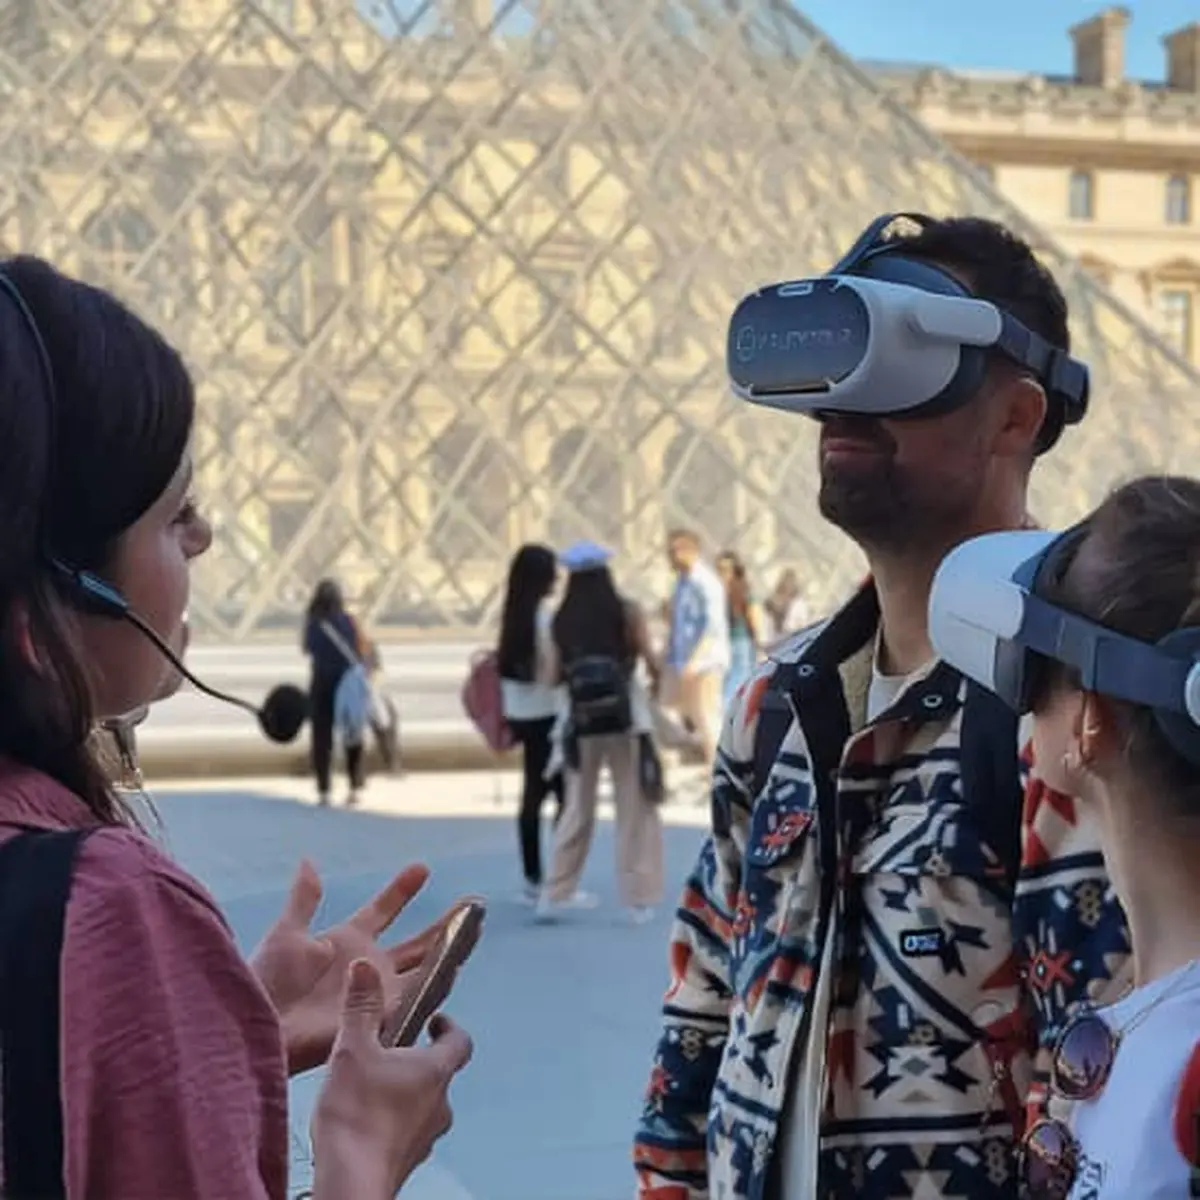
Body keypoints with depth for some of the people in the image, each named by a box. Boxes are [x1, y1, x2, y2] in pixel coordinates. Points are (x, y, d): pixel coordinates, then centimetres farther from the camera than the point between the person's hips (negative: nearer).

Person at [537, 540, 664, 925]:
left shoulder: (561, 620, 1)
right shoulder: (627, 611, -5)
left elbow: (553, 677, -1)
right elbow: (652, 662, -5)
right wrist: (658, 680, 16)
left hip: (580, 721, 3)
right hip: (625, 718, -3)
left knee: (577, 809, 15)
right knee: (635, 810, 5)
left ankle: (555, 894, 17)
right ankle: (639, 898, 6)